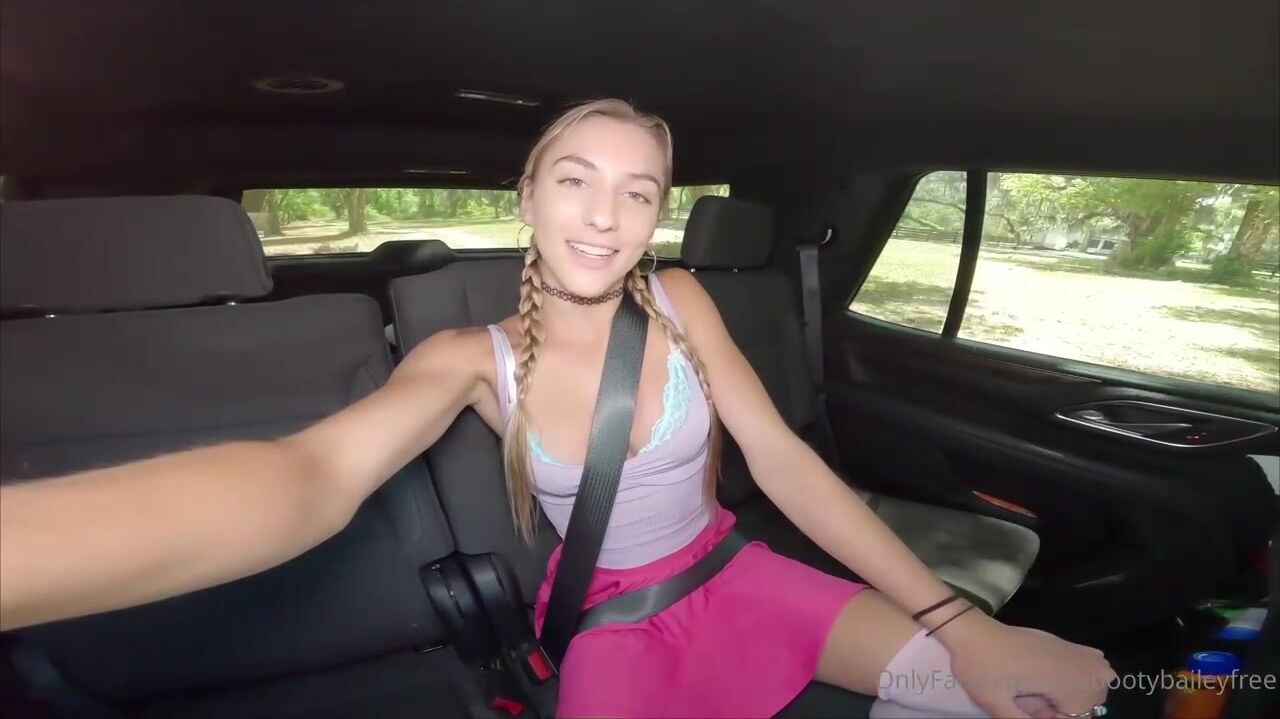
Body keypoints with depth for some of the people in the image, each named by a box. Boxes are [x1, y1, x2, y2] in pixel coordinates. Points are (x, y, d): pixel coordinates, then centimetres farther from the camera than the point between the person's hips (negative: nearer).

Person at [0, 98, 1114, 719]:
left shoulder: (680, 302, -10)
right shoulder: (472, 359, -17)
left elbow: (783, 458, -11)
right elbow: (310, 476, -35)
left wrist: (958, 620, -18)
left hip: (732, 575, 3)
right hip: (610, 618, -2)